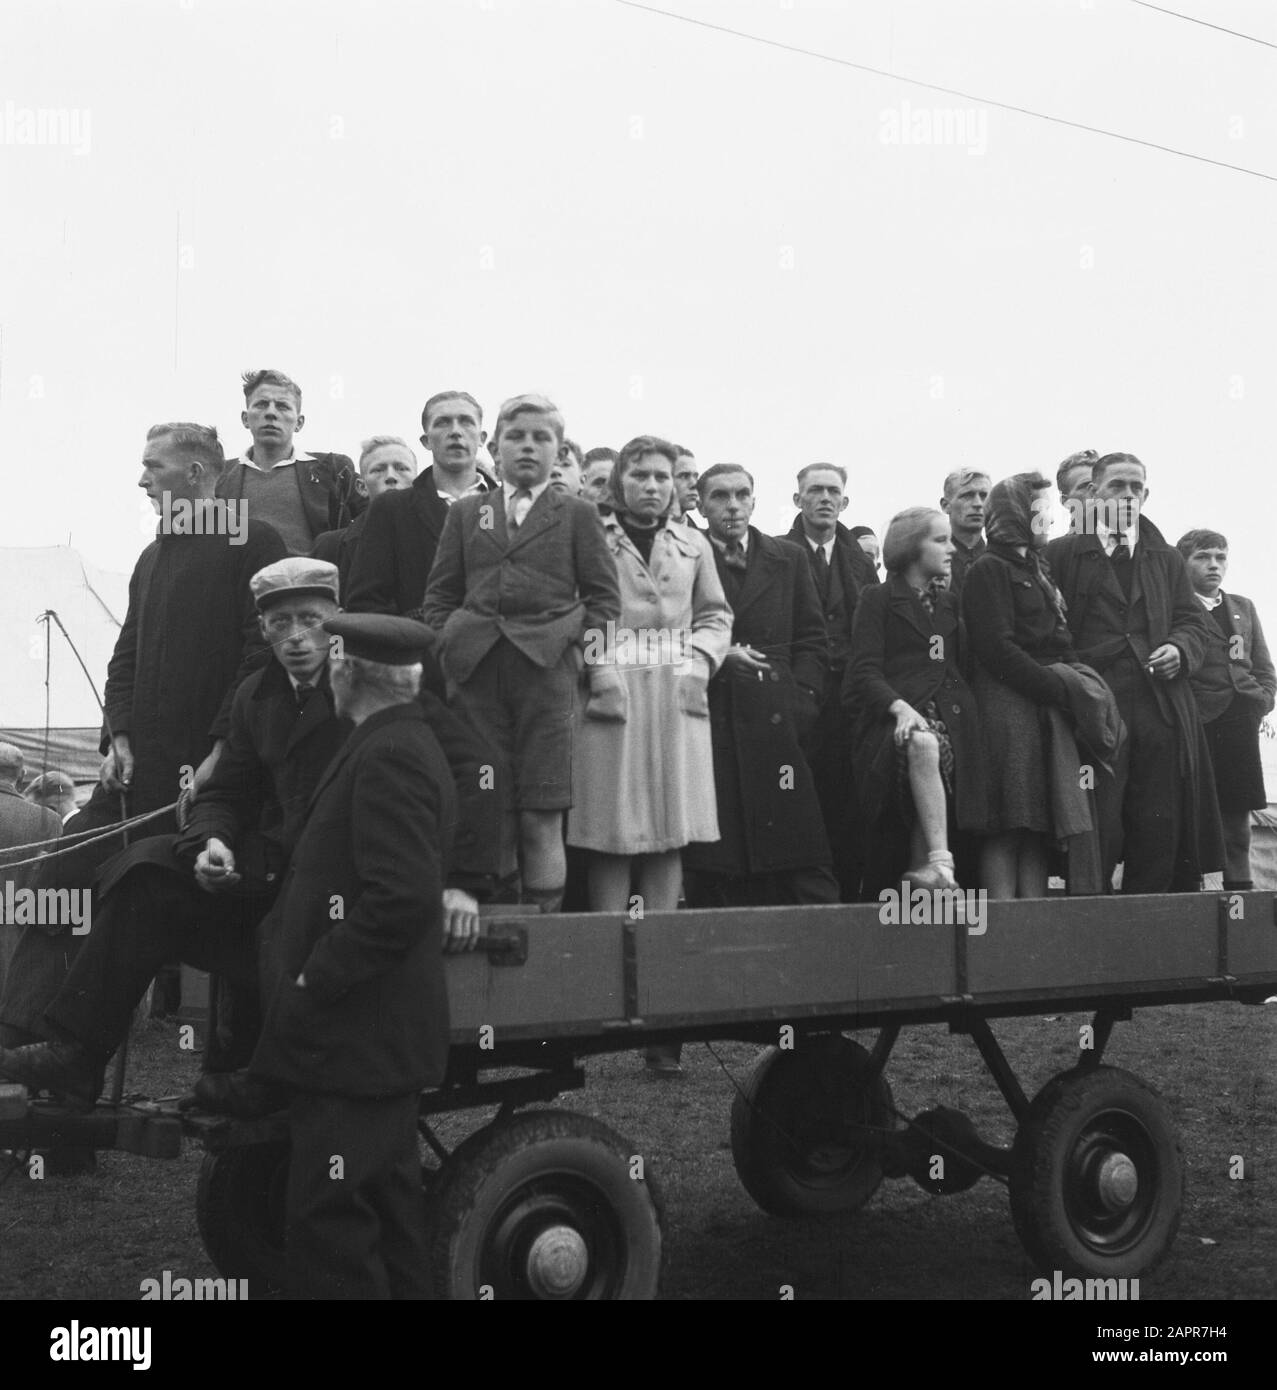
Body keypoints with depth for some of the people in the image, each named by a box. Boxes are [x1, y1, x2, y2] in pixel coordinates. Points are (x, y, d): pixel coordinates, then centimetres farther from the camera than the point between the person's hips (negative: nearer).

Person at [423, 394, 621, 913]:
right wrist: (449, 647, 3)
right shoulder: (465, 513, 18)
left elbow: (604, 597, 9)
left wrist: (576, 647, -4)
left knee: (542, 817, -5)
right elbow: (439, 595, 16)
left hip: (547, 670, -2)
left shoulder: (577, 514, 12)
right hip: (477, 675, 2)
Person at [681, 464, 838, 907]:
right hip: (708, 730, -2)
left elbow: (812, 642, 14)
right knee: (711, 872, -3)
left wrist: (799, 702, 1)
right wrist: (715, 657, -9)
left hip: (776, 726, 2)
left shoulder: (788, 560, 16)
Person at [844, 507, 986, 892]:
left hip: (948, 716, 5)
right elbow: (865, 671, -3)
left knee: (935, 748, -28)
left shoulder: (949, 602, 25)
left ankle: (922, 866, -23)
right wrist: (901, 707, -20)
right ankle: (939, 859, -39)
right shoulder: (878, 600, 9)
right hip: (892, 717, -4)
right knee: (922, 743, -37)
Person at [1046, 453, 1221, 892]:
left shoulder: (1167, 559, 21)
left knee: (1160, 832, 3)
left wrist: (1180, 649, -3)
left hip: (1160, 709, 4)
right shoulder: (1062, 553, 7)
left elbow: (1193, 621, 19)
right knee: (1096, 828, -7)